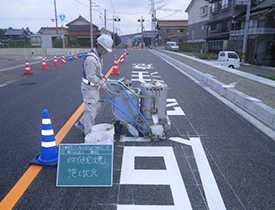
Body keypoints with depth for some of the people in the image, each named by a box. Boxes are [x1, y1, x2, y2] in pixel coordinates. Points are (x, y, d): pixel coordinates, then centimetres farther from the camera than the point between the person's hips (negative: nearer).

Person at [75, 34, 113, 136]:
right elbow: (91, 77, -26)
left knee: (97, 106, 19)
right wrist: (101, 84, -16)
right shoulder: (91, 58, -26)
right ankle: (89, 134, 13)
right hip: (89, 87, -10)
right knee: (90, 110, -1)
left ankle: (81, 123, 32)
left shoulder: (98, 55, 7)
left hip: (94, 86, 10)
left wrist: (102, 76, 9)